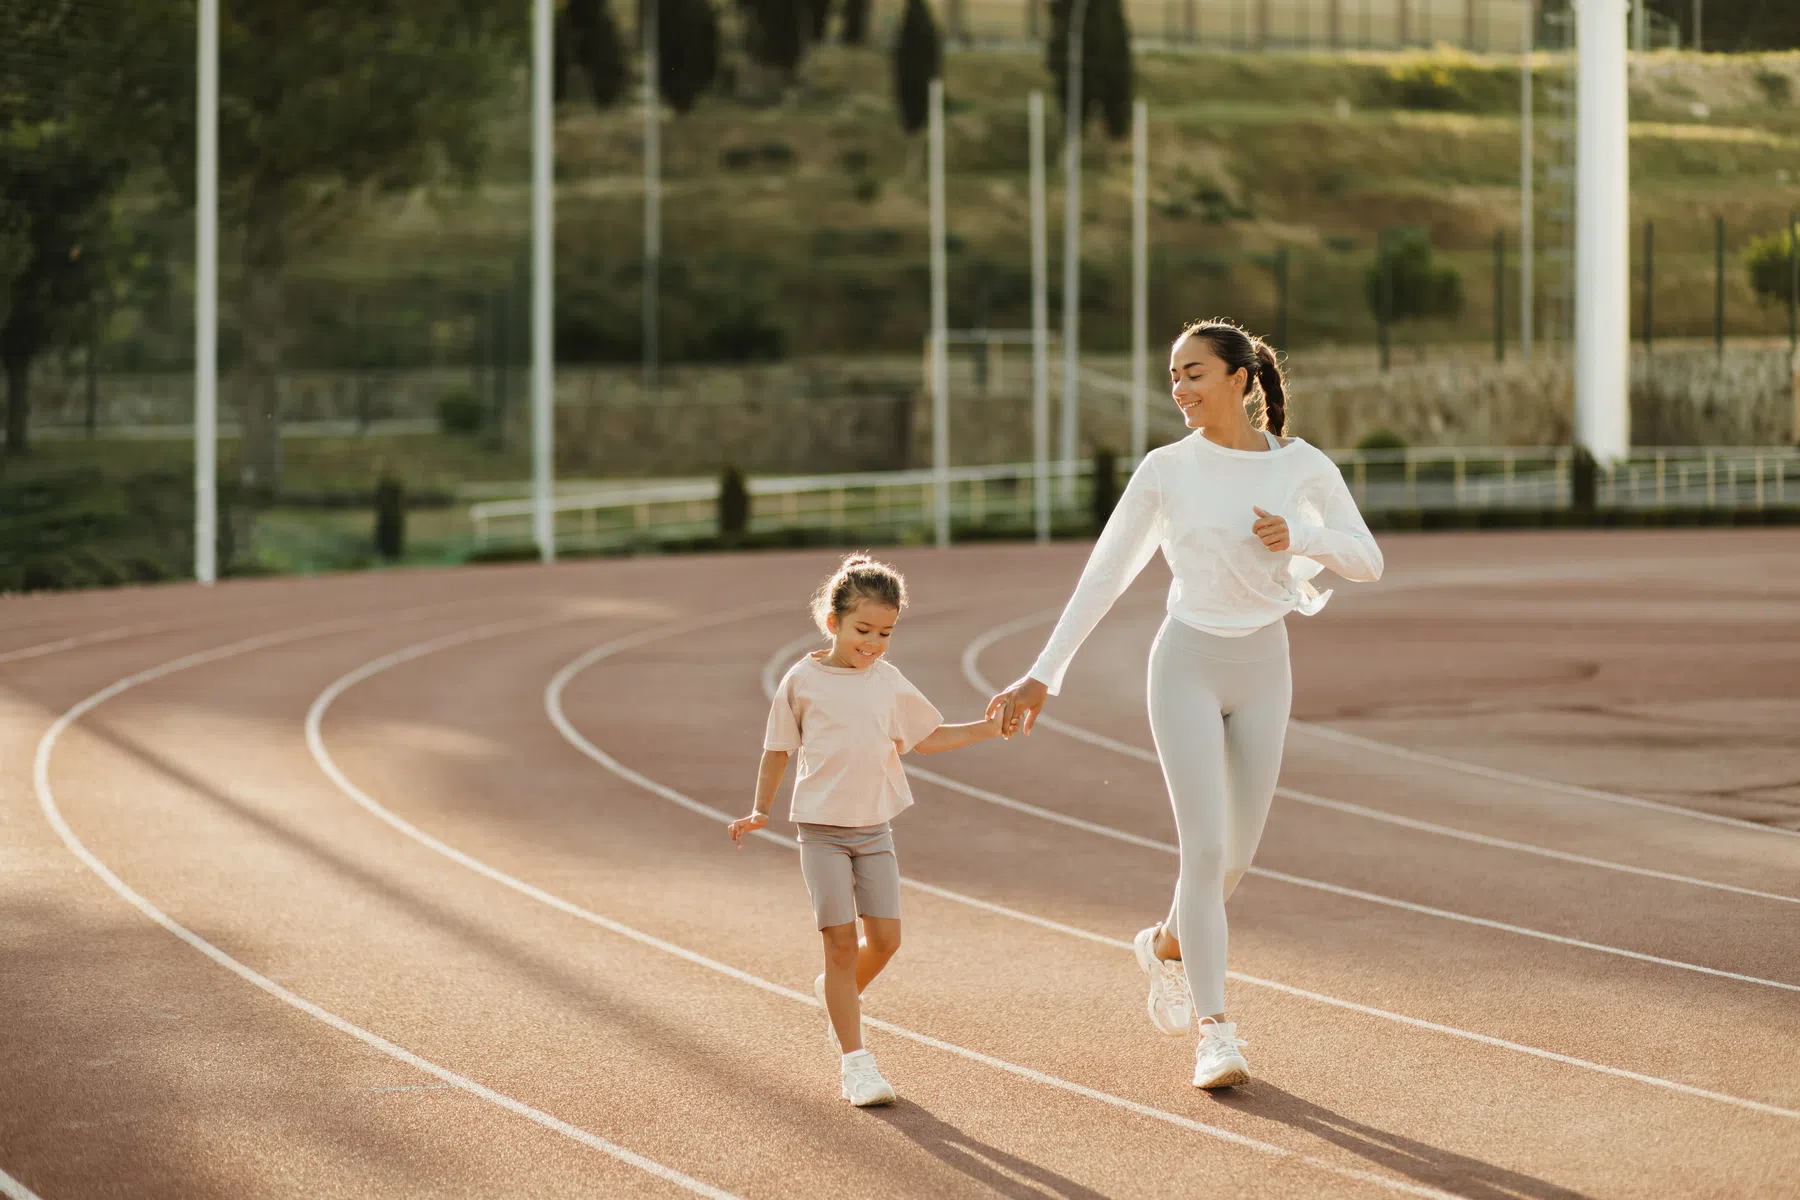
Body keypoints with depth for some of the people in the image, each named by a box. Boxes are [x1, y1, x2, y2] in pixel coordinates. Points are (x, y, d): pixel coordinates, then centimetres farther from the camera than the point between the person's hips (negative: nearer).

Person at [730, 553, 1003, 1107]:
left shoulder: (890, 683, 5)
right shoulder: (802, 681, -5)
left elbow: (929, 738, 16)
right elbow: (778, 749, 3)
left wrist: (990, 728, 7)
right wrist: (760, 811, -3)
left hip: (874, 830, 4)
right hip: (822, 830, -4)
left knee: (885, 937, -1)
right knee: (841, 941, -7)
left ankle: (836, 995, 30)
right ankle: (855, 1062, -3)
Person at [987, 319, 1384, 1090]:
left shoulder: (1303, 469, -1)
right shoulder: (1167, 471, -4)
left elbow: (1367, 562, 4)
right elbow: (1103, 575, -1)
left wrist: (1300, 538, -16)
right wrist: (1043, 676, -5)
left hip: (1262, 667, 2)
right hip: (1187, 663, -2)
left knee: (1238, 853, 9)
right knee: (1206, 848, -13)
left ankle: (1167, 946, 40)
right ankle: (1215, 1033, -9)